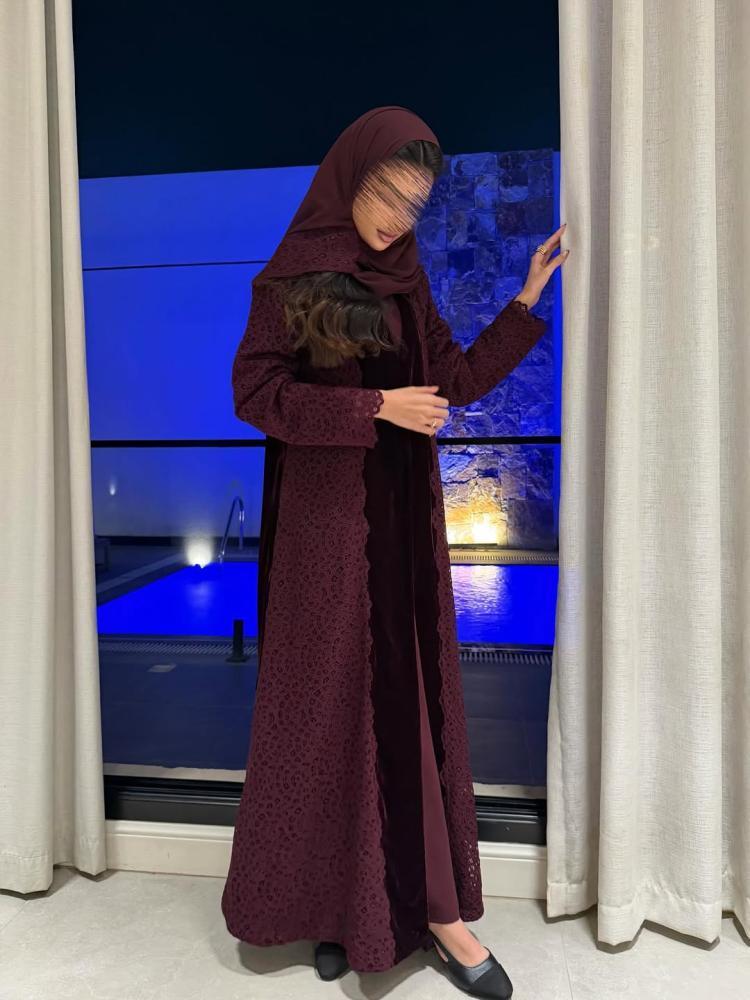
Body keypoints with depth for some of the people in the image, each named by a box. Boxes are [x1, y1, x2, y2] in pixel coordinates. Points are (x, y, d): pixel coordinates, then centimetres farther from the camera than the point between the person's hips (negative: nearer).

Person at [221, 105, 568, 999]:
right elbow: (254, 393, -11)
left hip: (400, 520, 5)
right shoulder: (289, 274, -3)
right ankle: (328, 898, 22)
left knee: (409, 698, 7)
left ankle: (425, 900, 19)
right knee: (331, 698, 3)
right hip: (327, 524, -5)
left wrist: (527, 299, 7)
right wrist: (374, 407, -17)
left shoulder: (403, 280, 12)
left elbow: (454, 380, 11)